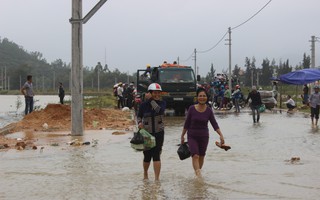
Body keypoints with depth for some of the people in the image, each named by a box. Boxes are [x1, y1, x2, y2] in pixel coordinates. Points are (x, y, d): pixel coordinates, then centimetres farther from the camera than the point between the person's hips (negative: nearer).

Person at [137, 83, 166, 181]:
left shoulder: (162, 103, -1)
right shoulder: (144, 105, -2)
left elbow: (159, 110, -23)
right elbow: (139, 116, 10)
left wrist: (151, 100, -17)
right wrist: (139, 122, -10)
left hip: (158, 133, 0)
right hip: (146, 133, 0)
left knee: (156, 155, -9)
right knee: (147, 156, 7)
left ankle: (157, 178, -9)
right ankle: (145, 173, 35)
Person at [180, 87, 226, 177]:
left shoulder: (209, 111, -3)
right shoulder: (192, 109, -6)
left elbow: (214, 124, -5)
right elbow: (186, 123, 2)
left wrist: (221, 135, -17)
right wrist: (182, 135, 6)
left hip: (204, 136, 2)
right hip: (192, 136, -2)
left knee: (201, 156, 11)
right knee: (195, 156, -16)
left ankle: (198, 171, 31)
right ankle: (198, 175, -23)